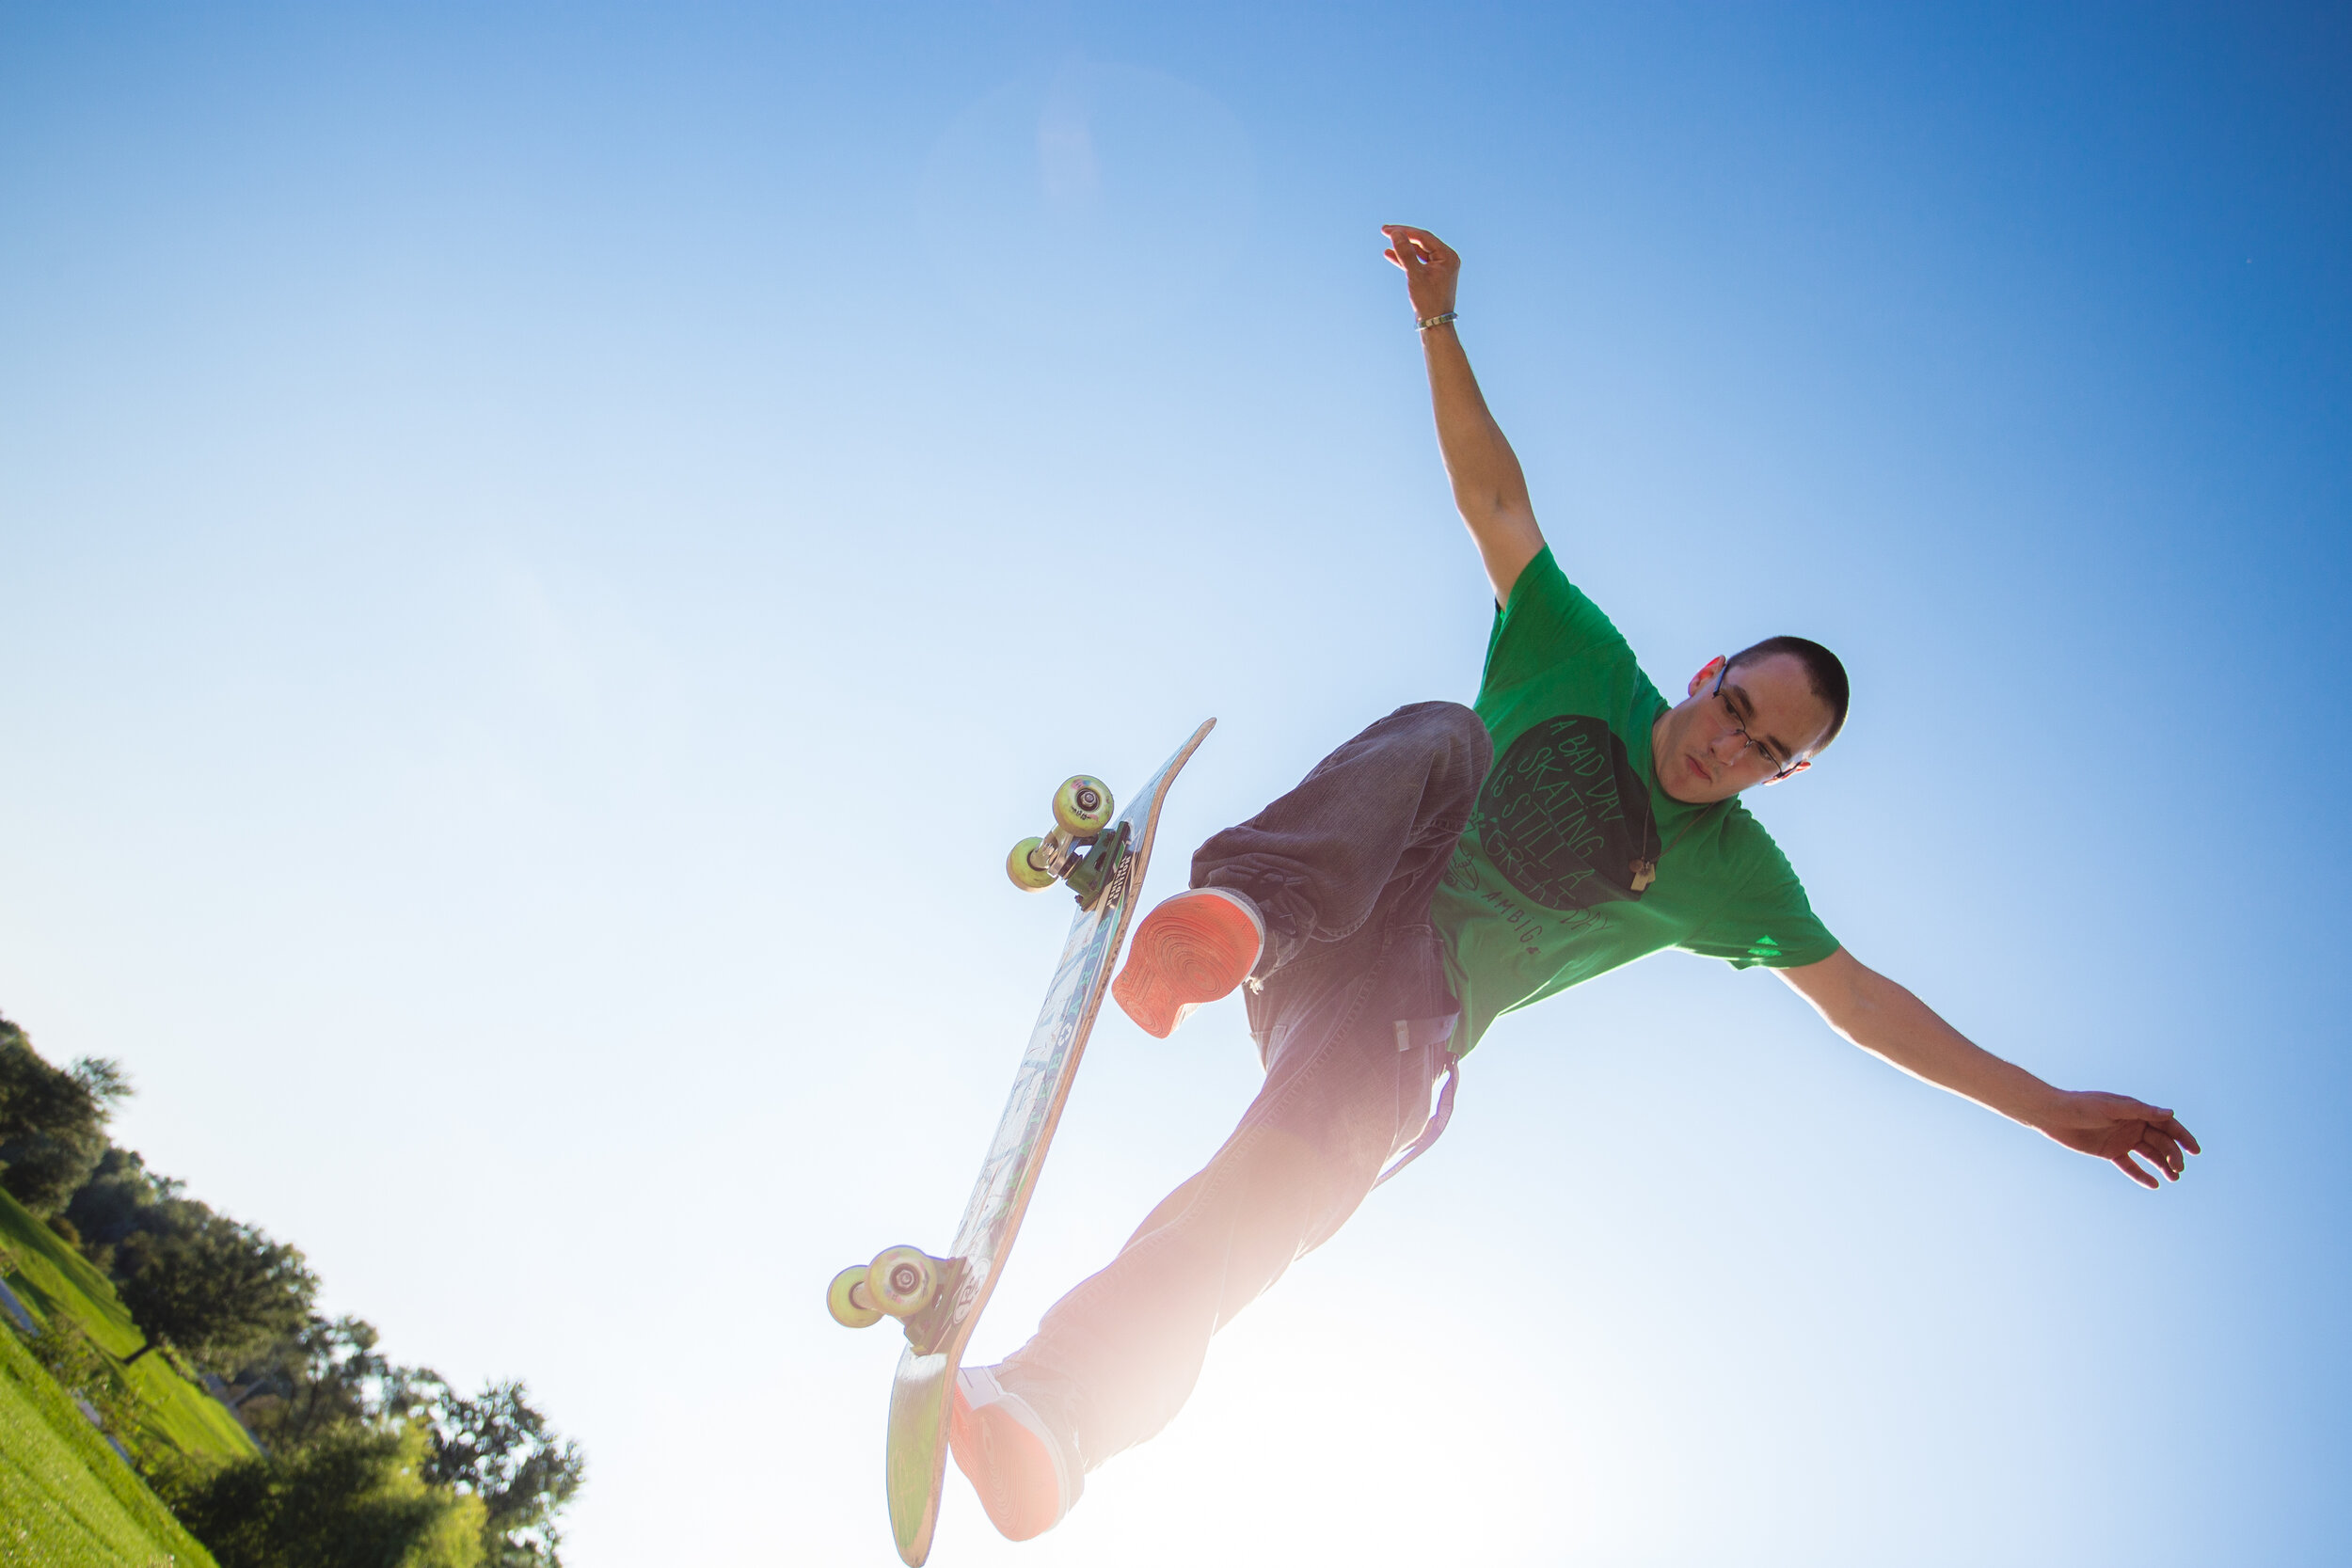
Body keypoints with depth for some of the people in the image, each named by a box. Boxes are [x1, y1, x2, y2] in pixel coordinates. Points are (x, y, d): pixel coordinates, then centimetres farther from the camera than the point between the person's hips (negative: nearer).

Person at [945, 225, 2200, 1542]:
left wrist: (2045, 1104, 11)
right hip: (1336, 909, 1)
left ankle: (1064, 1401, -47)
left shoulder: (1732, 869, 12)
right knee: (1444, 732, -30)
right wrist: (1440, 322, -1)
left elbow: (1863, 1001, 15)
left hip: (1414, 1014, -1)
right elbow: (1495, 497, 7)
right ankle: (1243, 915, -57)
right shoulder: (1588, 671, 10)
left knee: (1302, 1157, -36)